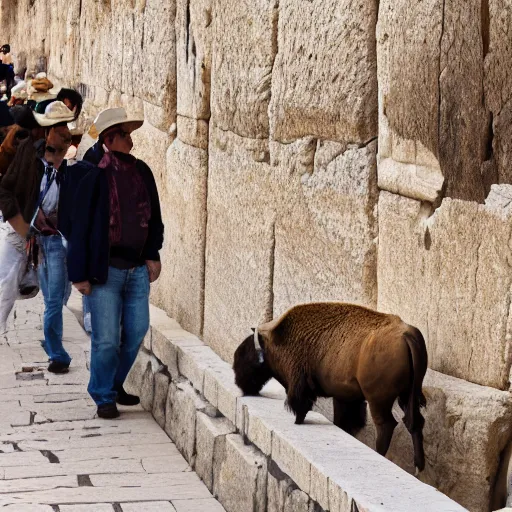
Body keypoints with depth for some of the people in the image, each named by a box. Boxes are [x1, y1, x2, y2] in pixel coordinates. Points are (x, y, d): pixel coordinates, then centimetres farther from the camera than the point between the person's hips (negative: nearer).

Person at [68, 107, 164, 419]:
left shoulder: (141, 172, 4)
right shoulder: (94, 177, -11)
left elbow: (154, 216, 13)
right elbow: (81, 226, -9)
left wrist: (153, 255, 7)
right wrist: (80, 274, -11)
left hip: (138, 268, 5)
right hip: (105, 270, -5)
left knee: (136, 332, 9)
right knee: (106, 340, -2)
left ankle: (115, 384, 29)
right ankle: (103, 396, 15)